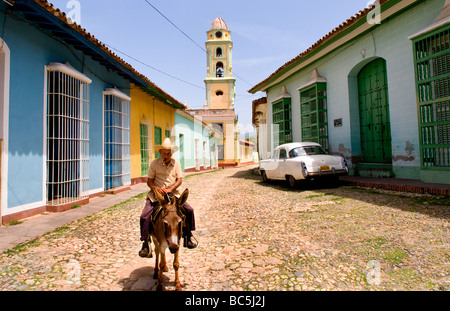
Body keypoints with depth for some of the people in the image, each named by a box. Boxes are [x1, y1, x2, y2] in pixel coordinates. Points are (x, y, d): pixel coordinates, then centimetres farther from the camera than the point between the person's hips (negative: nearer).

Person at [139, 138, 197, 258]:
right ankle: (145, 244, -3)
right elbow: (149, 181, 1)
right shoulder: (154, 164, 1)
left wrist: (170, 189, -17)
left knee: (189, 210, -11)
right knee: (145, 215, -19)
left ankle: (187, 238, 6)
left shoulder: (176, 163, 7)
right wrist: (156, 188, -20)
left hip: (173, 193, 2)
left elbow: (179, 180, 1)